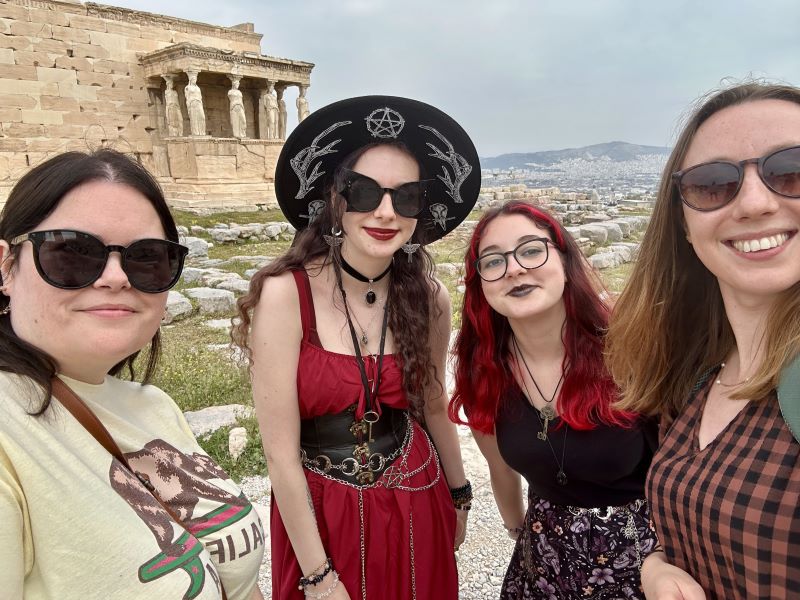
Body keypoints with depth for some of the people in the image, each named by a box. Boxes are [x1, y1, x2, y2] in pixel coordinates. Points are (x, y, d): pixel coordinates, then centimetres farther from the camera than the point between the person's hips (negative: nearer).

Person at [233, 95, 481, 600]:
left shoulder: (428, 298, -9)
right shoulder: (285, 294, -21)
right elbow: (280, 452, -17)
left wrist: (459, 495, 18)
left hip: (416, 506, 4)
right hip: (318, 515, -3)